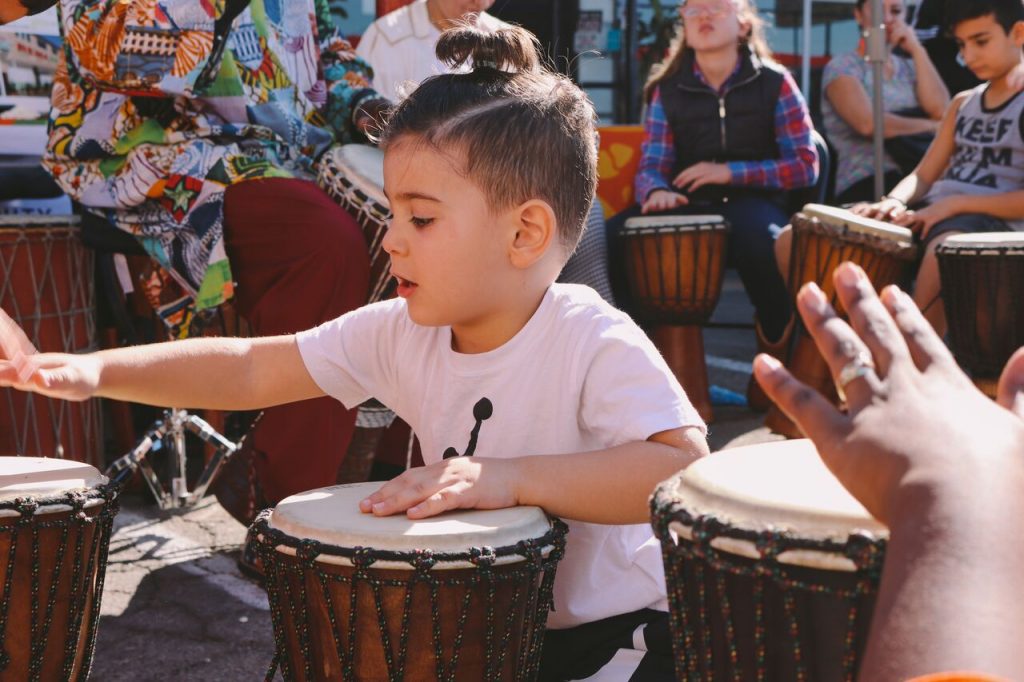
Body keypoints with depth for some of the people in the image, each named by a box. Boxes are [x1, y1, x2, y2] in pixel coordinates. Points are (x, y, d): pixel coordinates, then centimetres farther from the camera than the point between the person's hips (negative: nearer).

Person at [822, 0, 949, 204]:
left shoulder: (909, 66, 21)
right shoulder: (841, 68, 5)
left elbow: (941, 111, 1)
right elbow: (867, 123, -14)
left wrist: (917, 50, 3)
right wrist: (932, 126, -5)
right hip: (867, 183, -5)